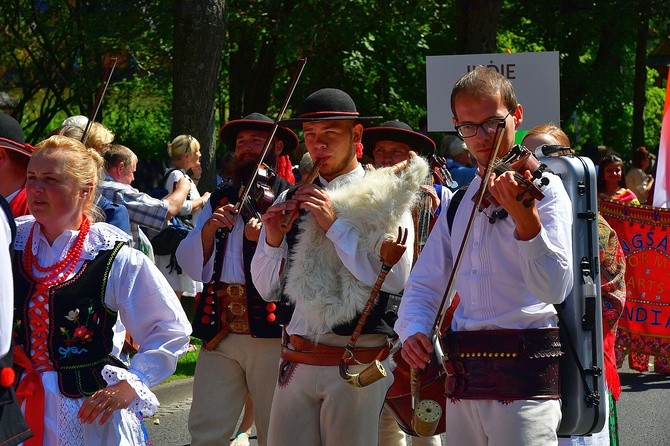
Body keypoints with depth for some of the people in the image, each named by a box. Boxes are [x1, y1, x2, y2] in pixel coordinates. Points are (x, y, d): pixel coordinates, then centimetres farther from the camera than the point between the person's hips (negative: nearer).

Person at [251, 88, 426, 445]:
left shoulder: (383, 201, 0)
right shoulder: (291, 201, 12)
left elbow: (394, 279, -14)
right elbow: (269, 290, 14)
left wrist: (336, 225, -14)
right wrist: (273, 240, -5)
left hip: (358, 364, -4)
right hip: (297, 360, 4)